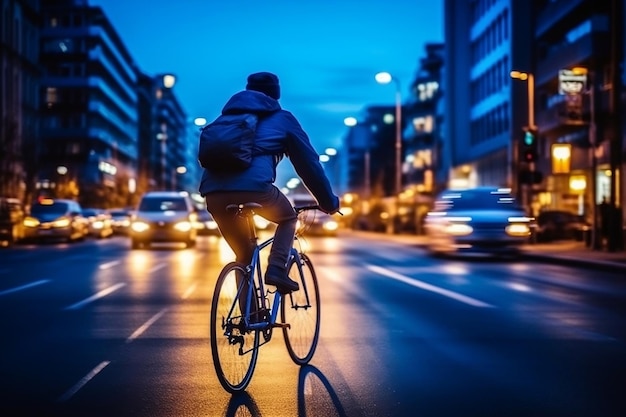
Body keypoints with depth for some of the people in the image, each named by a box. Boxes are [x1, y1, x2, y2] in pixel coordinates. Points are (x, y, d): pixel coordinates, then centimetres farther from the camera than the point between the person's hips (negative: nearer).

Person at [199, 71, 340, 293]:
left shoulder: (229, 115, 33)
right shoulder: (282, 118, 22)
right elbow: (309, 162, 23)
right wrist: (329, 201, 33)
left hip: (213, 191, 4)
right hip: (254, 186, -4)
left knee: (244, 256, 22)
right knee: (288, 218, 27)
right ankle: (277, 269, 5)